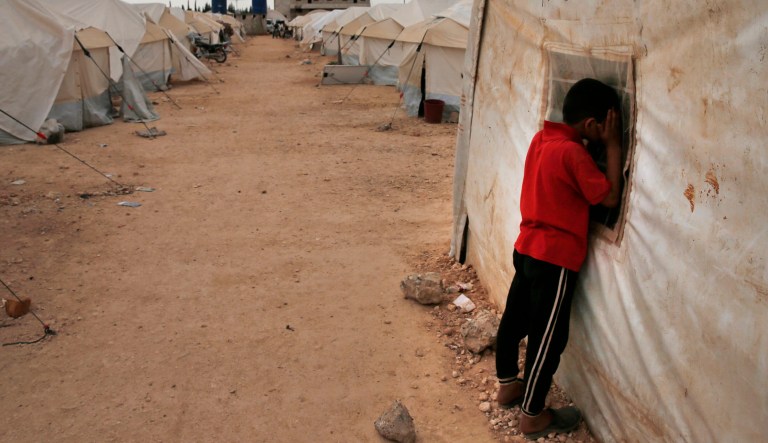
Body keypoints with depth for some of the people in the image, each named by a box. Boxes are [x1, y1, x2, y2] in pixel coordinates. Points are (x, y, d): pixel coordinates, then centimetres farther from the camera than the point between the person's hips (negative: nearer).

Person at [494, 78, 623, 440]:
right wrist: (613, 145, -14)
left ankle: (508, 385, 39)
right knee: (548, 337, 3)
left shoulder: (543, 138, 4)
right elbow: (610, 197, -17)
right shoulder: (572, 153, -21)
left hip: (527, 248, 9)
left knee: (515, 319, 20)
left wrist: (599, 146, 7)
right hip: (555, 258, -9)